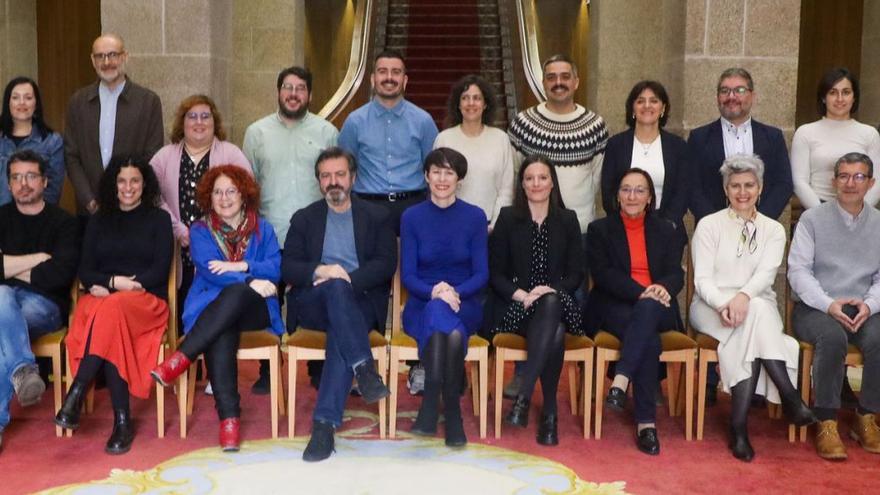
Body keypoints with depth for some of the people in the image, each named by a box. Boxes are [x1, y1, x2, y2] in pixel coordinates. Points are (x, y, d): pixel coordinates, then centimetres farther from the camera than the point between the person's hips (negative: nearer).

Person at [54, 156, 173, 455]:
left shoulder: (159, 219, 13)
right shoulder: (99, 220, 21)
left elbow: (159, 271, 1)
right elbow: (85, 272, 12)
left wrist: (111, 289, -9)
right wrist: (114, 282, -10)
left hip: (146, 300, -2)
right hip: (100, 299, 2)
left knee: (112, 309, -39)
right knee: (111, 326, -36)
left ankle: (75, 396, -36)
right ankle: (122, 421, -35)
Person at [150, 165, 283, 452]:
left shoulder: (261, 228, 15)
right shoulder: (200, 231, 11)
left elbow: (276, 269, 1)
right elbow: (210, 271, -6)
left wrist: (241, 266, -15)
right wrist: (251, 281, -17)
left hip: (253, 310, 1)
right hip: (212, 308, -1)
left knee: (234, 294, -37)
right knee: (221, 334, -37)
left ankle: (181, 359, -36)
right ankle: (229, 417, -42)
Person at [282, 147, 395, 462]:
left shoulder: (377, 217, 15)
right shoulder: (304, 218, 17)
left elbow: (386, 265, 1)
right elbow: (288, 268, 5)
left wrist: (349, 280, -14)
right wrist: (320, 271, -15)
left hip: (359, 303, -1)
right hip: (312, 304, 1)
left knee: (340, 333, -35)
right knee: (336, 287, -34)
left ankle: (325, 423, -39)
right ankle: (364, 368, -41)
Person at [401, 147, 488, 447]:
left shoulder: (475, 217, 4)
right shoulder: (411, 217, 4)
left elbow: (481, 273, 0)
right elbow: (407, 275, -1)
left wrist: (455, 293, -20)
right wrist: (434, 292, -21)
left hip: (465, 305, 0)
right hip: (421, 306, 0)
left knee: (439, 314, -35)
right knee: (452, 332, -35)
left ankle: (431, 406, -27)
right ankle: (451, 411, -28)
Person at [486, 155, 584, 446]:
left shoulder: (567, 220, 12)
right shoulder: (508, 218, 7)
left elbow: (576, 274, 7)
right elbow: (495, 273, 2)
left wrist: (551, 291, -13)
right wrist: (522, 295, -16)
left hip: (558, 305, 2)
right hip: (515, 306, -1)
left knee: (551, 304, -38)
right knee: (555, 333, -35)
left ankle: (523, 396, -39)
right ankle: (549, 412, -29)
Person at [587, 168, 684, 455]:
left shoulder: (666, 230, 17)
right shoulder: (600, 229, 11)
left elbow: (676, 274, 5)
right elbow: (602, 273, -4)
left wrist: (663, 289, -21)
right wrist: (640, 291, -20)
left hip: (657, 308, 1)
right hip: (615, 308, -1)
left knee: (647, 311, -39)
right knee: (649, 340, -34)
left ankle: (620, 382, -46)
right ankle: (646, 422, -35)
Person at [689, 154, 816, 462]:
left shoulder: (773, 230, 12)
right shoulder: (709, 225, 7)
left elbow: (767, 272, -7)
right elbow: (702, 278, -3)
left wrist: (743, 296, -29)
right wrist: (723, 304, -25)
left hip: (759, 306, 2)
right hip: (712, 306, -2)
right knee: (757, 314, -35)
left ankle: (739, 425, -35)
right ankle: (790, 399, -36)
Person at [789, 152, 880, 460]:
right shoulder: (812, 219, 4)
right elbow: (798, 270, -4)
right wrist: (828, 304, -17)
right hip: (815, 308, -2)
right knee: (833, 337, -34)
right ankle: (826, 423, -23)